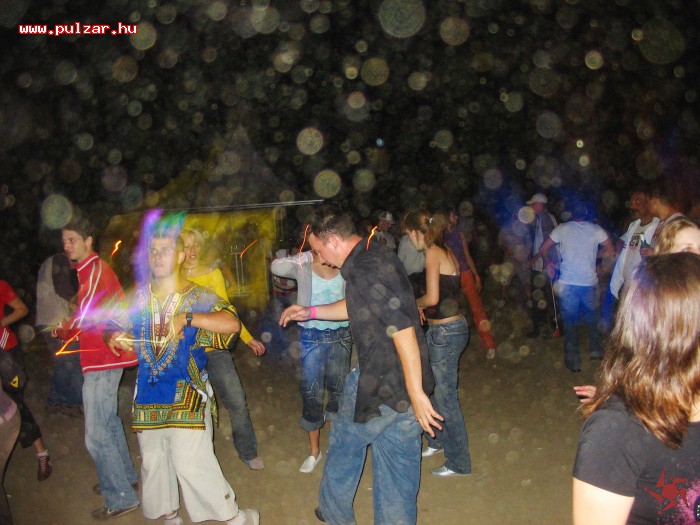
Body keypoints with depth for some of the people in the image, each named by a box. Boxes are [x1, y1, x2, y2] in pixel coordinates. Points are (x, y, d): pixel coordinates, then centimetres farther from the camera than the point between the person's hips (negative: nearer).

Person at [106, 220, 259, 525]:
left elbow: (231, 323, -22)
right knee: (153, 462, 15)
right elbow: (117, 327, 19)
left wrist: (186, 318, -31)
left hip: (186, 396, -5)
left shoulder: (198, 297, -7)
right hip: (147, 396, 5)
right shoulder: (139, 299, 7)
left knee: (191, 462, -7)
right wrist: (113, 337, -5)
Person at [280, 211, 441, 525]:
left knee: (345, 443, 19)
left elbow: (402, 329, -28)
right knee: (398, 471, 17)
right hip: (401, 386, 8)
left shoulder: (364, 270, -22)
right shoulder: (376, 255, 10)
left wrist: (416, 392, -26)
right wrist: (310, 312, 26)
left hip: (379, 387, -8)